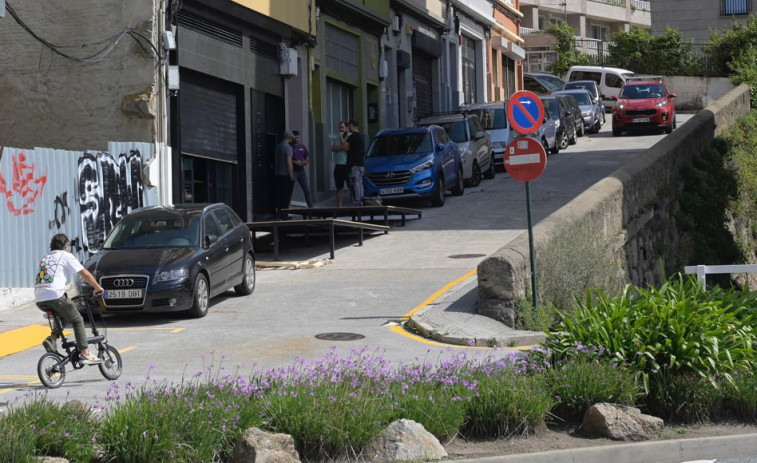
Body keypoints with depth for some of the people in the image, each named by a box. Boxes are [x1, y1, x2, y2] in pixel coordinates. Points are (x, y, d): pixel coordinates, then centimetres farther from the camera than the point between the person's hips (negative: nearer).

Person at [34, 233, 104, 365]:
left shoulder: (45, 258, 27)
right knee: (77, 320, 7)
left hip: (39, 299, 6)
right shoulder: (65, 256, 8)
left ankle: (52, 339, 5)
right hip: (55, 295, -6)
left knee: (62, 316, 28)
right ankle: (85, 353, 0)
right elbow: (85, 273, 4)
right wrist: (98, 288, 15)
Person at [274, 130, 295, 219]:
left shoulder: (278, 146, 12)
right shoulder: (288, 147, -13)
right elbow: (289, 163, -18)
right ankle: (284, 214, -4)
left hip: (278, 174, 8)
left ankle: (280, 213, 13)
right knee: (286, 195, -3)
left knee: (279, 195, 11)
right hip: (286, 175, -8)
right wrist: (291, 176, -15)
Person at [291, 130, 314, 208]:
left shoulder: (302, 147, 11)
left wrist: (306, 161, -3)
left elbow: (307, 156, 18)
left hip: (301, 170, 5)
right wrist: (295, 162, -21)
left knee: (307, 189, 6)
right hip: (293, 171, -5)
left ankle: (310, 206, 12)